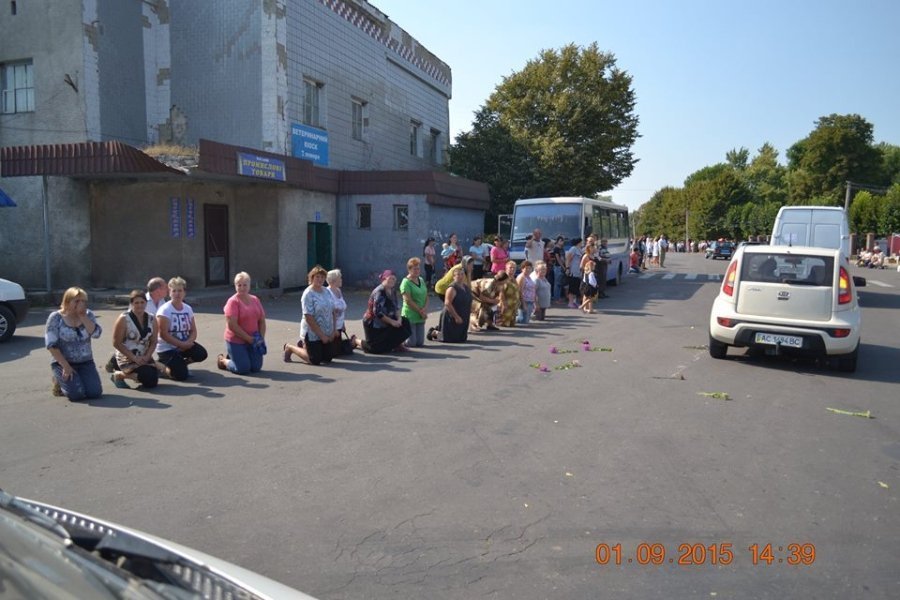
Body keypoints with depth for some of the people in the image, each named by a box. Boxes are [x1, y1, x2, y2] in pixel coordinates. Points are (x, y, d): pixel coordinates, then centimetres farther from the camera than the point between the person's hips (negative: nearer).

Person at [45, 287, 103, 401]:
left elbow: (96, 333, -13)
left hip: (85, 362, 3)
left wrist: (82, 316, -17)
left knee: (95, 392, -15)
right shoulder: (56, 317, -7)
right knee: (77, 394, -21)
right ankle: (60, 382, 13)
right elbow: (51, 345, -11)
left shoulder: (88, 315, 3)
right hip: (63, 362, -3)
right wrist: (65, 366, -17)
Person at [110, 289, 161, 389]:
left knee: (153, 382, -13)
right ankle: (119, 375, 2)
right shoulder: (123, 319, -11)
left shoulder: (151, 320, 4)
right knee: (148, 378, -26)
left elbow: (153, 342, 5)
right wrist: (134, 358, -18)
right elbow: (117, 343, -12)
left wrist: (147, 356, -13)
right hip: (127, 358, -6)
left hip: (144, 358, 6)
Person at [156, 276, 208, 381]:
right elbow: (163, 334, -18)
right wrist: (182, 344, -21)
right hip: (166, 348, -5)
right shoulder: (165, 310, -13)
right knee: (181, 375, -20)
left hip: (184, 345, 5)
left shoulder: (188, 309, 4)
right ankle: (163, 365, 12)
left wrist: (188, 342, -18)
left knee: (201, 354, -23)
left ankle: (181, 364, 8)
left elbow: (193, 331, 3)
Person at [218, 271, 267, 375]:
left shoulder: (255, 300, 6)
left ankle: (234, 357, 29)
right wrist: (249, 339, -18)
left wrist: (261, 338, -4)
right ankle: (223, 360, 20)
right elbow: (232, 325, -19)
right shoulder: (233, 301, -12)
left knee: (256, 368, 3)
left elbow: (262, 321, 10)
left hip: (253, 340, 6)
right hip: (236, 341, -5)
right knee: (243, 369, -10)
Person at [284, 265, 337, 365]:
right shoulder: (308, 294, -15)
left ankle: (304, 344, 30)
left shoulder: (327, 292, 5)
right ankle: (290, 348, 20)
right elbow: (309, 318, -19)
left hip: (327, 334, 7)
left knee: (328, 358, 10)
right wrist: (321, 335, -19)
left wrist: (334, 330, -1)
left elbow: (333, 312, 8)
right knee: (315, 360, -2)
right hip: (312, 334, -7)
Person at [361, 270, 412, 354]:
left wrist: (399, 318, -14)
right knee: (377, 349, -8)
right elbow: (378, 313, -27)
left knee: (405, 322, -9)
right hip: (373, 324, -8)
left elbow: (396, 307, 5)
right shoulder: (379, 292, -23)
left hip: (385, 321, 8)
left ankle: (397, 345, 3)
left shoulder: (392, 291, 3)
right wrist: (392, 322, -23)